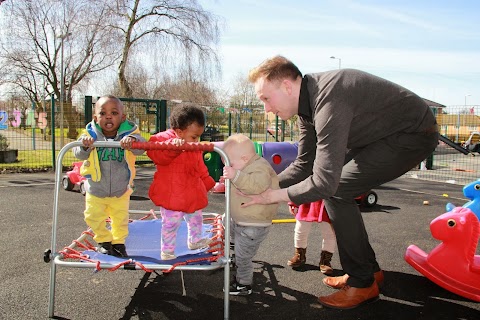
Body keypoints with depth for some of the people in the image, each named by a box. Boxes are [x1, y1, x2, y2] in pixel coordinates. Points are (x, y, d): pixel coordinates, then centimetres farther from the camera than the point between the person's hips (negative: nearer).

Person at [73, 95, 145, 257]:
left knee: (121, 219, 17)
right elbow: (79, 154, -24)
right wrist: (84, 145, -45)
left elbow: (140, 147, -35)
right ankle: (104, 240, 40)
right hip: (95, 191, 1)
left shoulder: (129, 134, -20)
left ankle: (118, 242, 41)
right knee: (93, 217, 14)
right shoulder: (91, 135, -18)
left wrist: (132, 140, -57)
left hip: (121, 191, 0)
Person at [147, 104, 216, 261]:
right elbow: (155, 154, -40)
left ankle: (195, 240, 49)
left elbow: (200, 167, 18)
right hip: (171, 196, -8)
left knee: (196, 218, 25)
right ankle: (167, 252, 20)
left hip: (192, 195, 8)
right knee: (171, 224, 1)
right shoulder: (165, 138, -19)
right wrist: (173, 145, -54)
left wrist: (208, 182, 21)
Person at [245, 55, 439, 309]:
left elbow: (324, 182, -33)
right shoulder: (308, 100, 0)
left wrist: (272, 195, -21)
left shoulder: (328, 102, -32)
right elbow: (304, 164, 7)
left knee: (335, 191, -16)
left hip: (414, 135, -9)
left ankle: (362, 283, 0)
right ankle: (369, 269, 20)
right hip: (383, 134, 10)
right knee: (334, 188, 6)